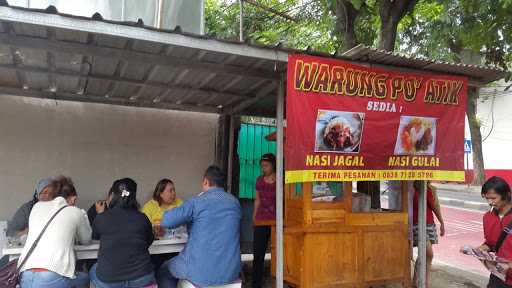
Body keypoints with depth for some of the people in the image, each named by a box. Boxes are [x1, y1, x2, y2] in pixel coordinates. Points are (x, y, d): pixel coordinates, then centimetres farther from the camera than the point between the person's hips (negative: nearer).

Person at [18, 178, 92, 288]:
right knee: (85, 278, 26)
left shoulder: (37, 206, 15)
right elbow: (86, 240, 22)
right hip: (53, 279, -4)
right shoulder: (76, 212, 6)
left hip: (26, 278, 4)